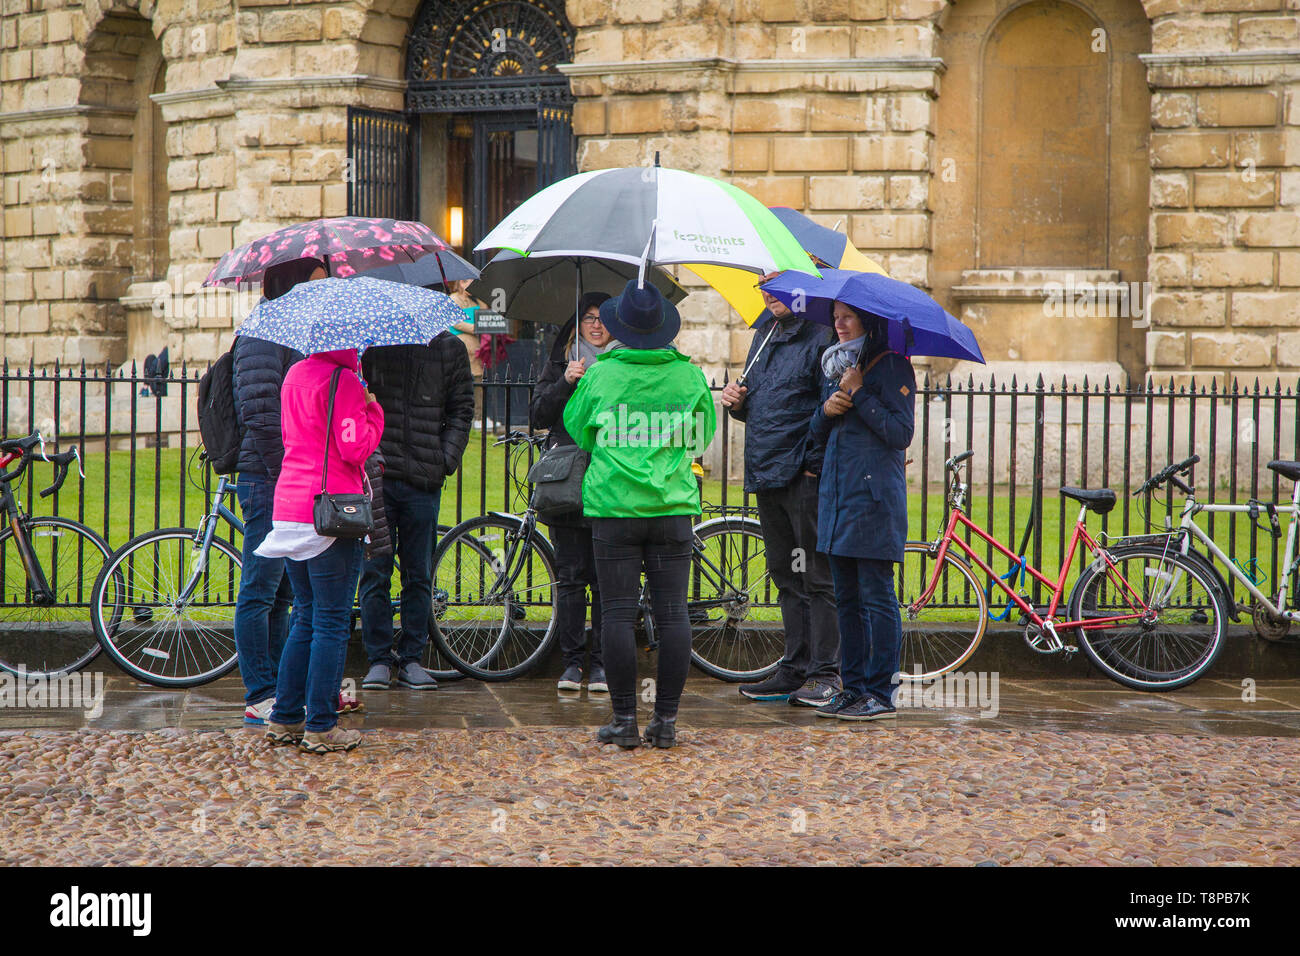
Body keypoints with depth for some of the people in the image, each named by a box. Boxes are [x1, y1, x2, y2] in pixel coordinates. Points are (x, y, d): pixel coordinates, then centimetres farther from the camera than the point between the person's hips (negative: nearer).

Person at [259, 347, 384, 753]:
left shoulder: (294, 375, 13)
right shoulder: (344, 381, -13)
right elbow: (355, 449, -17)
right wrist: (373, 410, -2)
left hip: (288, 506, 8)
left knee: (305, 617, 17)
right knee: (332, 622, -1)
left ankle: (285, 719, 17)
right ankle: (321, 727, 0)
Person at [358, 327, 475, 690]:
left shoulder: (449, 348, 8)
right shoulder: (369, 343, 6)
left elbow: (461, 411, 9)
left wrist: (447, 460, -3)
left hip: (424, 481, 1)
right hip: (375, 475, -1)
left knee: (419, 575, 5)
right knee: (374, 572, 1)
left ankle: (411, 659, 13)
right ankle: (378, 659, 8)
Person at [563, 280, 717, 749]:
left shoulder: (600, 375, -4)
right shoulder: (689, 375, 2)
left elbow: (576, 427, 12)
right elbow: (704, 435, 16)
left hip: (614, 505, -2)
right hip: (674, 507, 2)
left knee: (618, 613, 2)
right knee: (672, 613, 4)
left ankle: (624, 719, 2)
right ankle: (666, 719, 5)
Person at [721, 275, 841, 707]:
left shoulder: (822, 336, -9)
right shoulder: (763, 335, 18)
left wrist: (816, 464, -17)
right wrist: (737, 402, 6)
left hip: (806, 477, -8)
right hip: (766, 476, 8)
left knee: (817, 577, -3)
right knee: (787, 576, 13)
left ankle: (826, 675, 2)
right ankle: (794, 670, 19)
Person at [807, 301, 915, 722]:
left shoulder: (891, 367, -5)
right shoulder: (835, 365, 17)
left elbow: (901, 433, -14)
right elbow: (819, 434, 19)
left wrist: (858, 394, -15)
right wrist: (827, 410, -2)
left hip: (875, 496, -8)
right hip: (836, 493, 8)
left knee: (876, 597, -6)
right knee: (847, 598, 10)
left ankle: (881, 694, -3)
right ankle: (853, 687, 15)